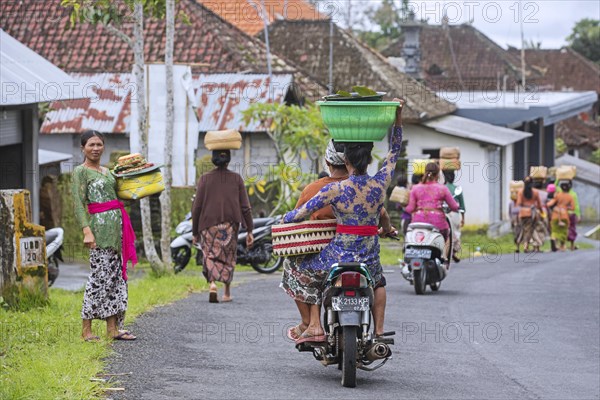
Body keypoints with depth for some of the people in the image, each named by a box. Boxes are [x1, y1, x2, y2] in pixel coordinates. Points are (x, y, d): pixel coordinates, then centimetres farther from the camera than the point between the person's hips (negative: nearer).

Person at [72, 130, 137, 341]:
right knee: (100, 276, -9)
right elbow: (78, 203, -11)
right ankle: (86, 329, -3)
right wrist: (87, 231, -21)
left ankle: (113, 328, 9)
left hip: (117, 225, 8)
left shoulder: (107, 171, 19)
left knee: (117, 276, 6)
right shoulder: (81, 171, -4)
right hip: (100, 225, -8)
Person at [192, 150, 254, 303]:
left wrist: (195, 232, 6)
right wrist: (249, 231, 3)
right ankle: (227, 293, 22)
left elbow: (196, 207, -2)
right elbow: (245, 207, -3)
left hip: (209, 225, -1)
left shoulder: (205, 179, -3)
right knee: (228, 258, 17)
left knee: (210, 257, 4)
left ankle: (212, 284, -22)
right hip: (230, 226, 1)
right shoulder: (236, 179, -1)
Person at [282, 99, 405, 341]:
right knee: (379, 282, 38)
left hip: (339, 257, -4)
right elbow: (395, 151, 11)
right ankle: (379, 331, 28)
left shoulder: (335, 190, -15)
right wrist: (398, 118, 11)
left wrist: (285, 217, 13)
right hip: (370, 261, 4)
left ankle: (315, 326, 6)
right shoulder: (380, 184, -5)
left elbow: (302, 214, -8)